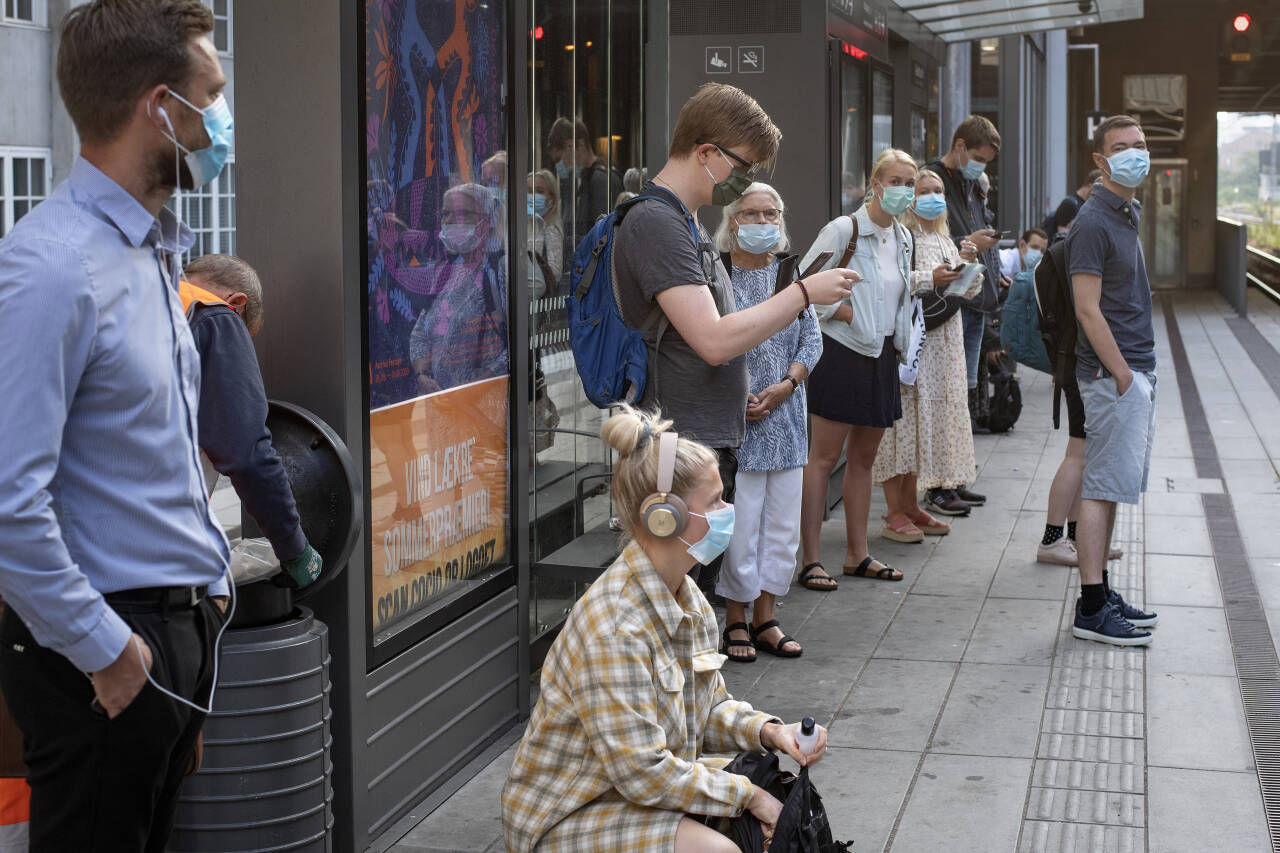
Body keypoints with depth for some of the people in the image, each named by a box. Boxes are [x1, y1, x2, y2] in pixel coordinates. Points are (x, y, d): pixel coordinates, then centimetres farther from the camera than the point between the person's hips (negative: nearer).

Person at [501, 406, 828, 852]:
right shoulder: (613, 628, -29)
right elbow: (642, 772, -29)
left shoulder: (688, 598, 1)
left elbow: (710, 707, 12)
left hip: (644, 782, 9)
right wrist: (746, 794, -20)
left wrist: (767, 731, -8)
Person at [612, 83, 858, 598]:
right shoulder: (655, 223, -16)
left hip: (713, 444, 10)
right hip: (683, 453, -10)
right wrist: (803, 292, -13)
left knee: (698, 591, 15)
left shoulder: (683, 222, 17)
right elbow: (715, 341, -22)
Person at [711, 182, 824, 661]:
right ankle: (735, 619, 10)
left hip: (784, 418, 5)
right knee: (738, 518, -4)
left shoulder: (791, 272, 8)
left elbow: (812, 339, 9)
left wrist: (784, 387, -6)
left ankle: (764, 618, 18)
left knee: (782, 520, 7)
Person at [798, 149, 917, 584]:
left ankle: (857, 554, 20)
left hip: (881, 357, 8)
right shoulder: (843, 229, -10)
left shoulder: (903, 238, 12)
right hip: (842, 353, -7)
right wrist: (850, 314, -16)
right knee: (824, 456, -6)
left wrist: (903, 342, 13)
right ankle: (809, 558, -3)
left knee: (863, 457, 12)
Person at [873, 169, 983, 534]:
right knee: (902, 420, -8)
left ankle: (911, 506, 18)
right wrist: (929, 279, -21)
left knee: (929, 419, 10)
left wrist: (968, 265, 1)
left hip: (942, 345, 8)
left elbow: (970, 291, 20)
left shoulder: (944, 240, 19)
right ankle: (894, 513, -3)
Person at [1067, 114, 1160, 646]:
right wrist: (1122, 375, -18)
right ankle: (1091, 610, -5)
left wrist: (1140, 375, 15)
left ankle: (1100, 593, 20)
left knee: (1112, 487, 13)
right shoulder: (1094, 223, -13)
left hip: (1136, 371, 10)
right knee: (1104, 488, -7)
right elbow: (1088, 310, -18)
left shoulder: (1127, 214, 16)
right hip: (1113, 374, -9)